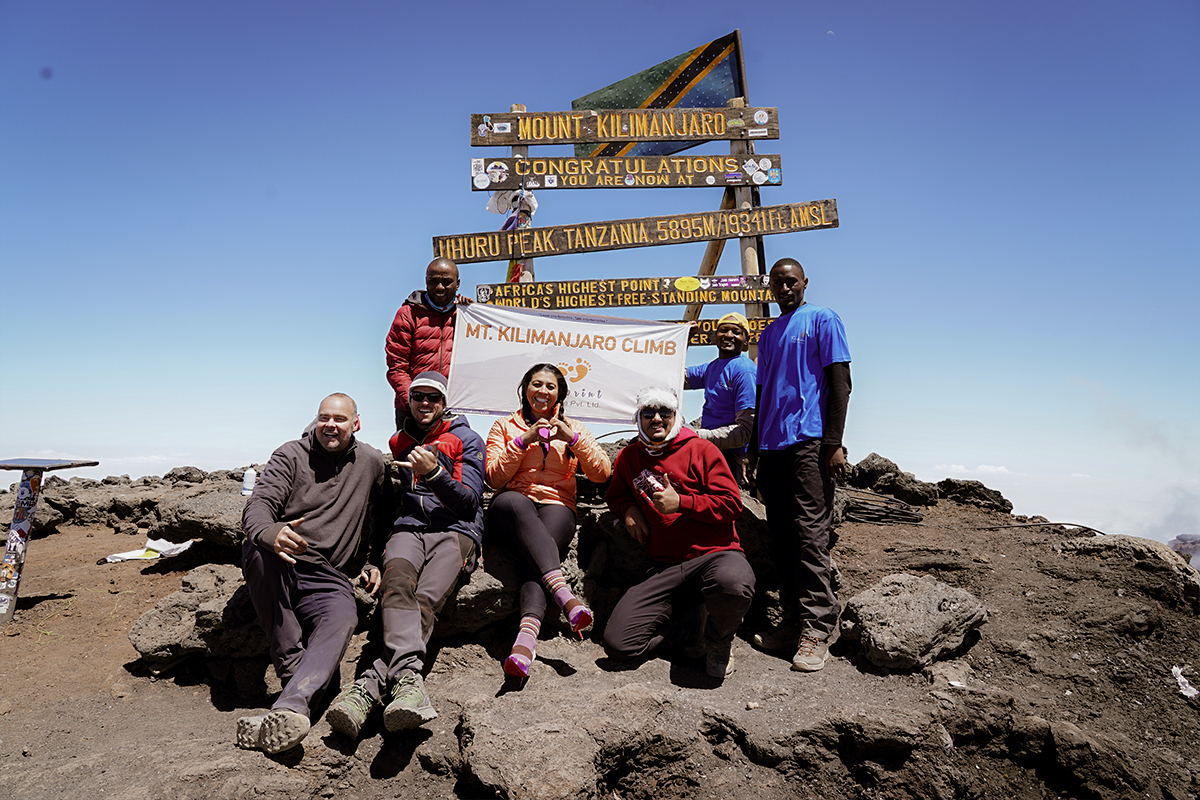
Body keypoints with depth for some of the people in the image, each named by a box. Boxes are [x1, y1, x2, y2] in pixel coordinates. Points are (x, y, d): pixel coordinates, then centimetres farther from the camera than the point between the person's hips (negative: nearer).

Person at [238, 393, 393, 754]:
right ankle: (293, 667, -28)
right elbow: (258, 504, -8)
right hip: (278, 566, 0)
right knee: (260, 548, -36)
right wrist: (269, 532, -32)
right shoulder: (291, 455, 6)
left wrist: (371, 562, 16)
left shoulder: (372, 463, 14)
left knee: (342, 620, -32)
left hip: (329, 577, 1)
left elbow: (382, 521, 28)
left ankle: (290, 706, -52)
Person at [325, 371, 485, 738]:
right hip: (408, 529, 2)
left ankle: (369, 685, -43)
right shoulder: (398, 442, 24)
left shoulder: (466, 440, 10)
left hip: (455, 532, -2)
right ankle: (408, 677, -51)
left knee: (426, 600, -30)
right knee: (397, 583, -33)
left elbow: (469, 503, 0)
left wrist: (434, 473, -15)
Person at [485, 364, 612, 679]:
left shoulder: (573, 428, 22)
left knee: (535, 554, -33)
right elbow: (495, 478, 5)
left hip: (556, 506, 1)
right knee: (516, 503, -39)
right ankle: (563, 593, -52)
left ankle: (526, 636, -53)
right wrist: (525, 440, -4)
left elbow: (602, 473, 9)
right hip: (510, 509, 0)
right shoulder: (505, 426, 19)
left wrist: (573, 439, -2)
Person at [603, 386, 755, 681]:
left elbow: (731, 504, -4)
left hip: (715, 553, -3)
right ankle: (692, 622, 12)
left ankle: (718, 639, -4)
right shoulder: (628, 457, 14)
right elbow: (616, 494, 31)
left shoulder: (701, 449, 1)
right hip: (666, 567, 4)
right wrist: (628, 510, 8)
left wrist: (681, 503, -14)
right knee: (617, 644, -14)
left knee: (733, 585, -42)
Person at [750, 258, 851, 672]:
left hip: (809, 440, -7)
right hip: (773, 444, 7)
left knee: (810, 532, -11)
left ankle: (816, 630, -8)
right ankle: (794, 620, 14)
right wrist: (757, 450, 18)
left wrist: (834, 444, -14)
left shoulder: (822, 319, 4)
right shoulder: (768, 334, 23)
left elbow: (839, 383, -4)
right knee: (782, 536, 6)